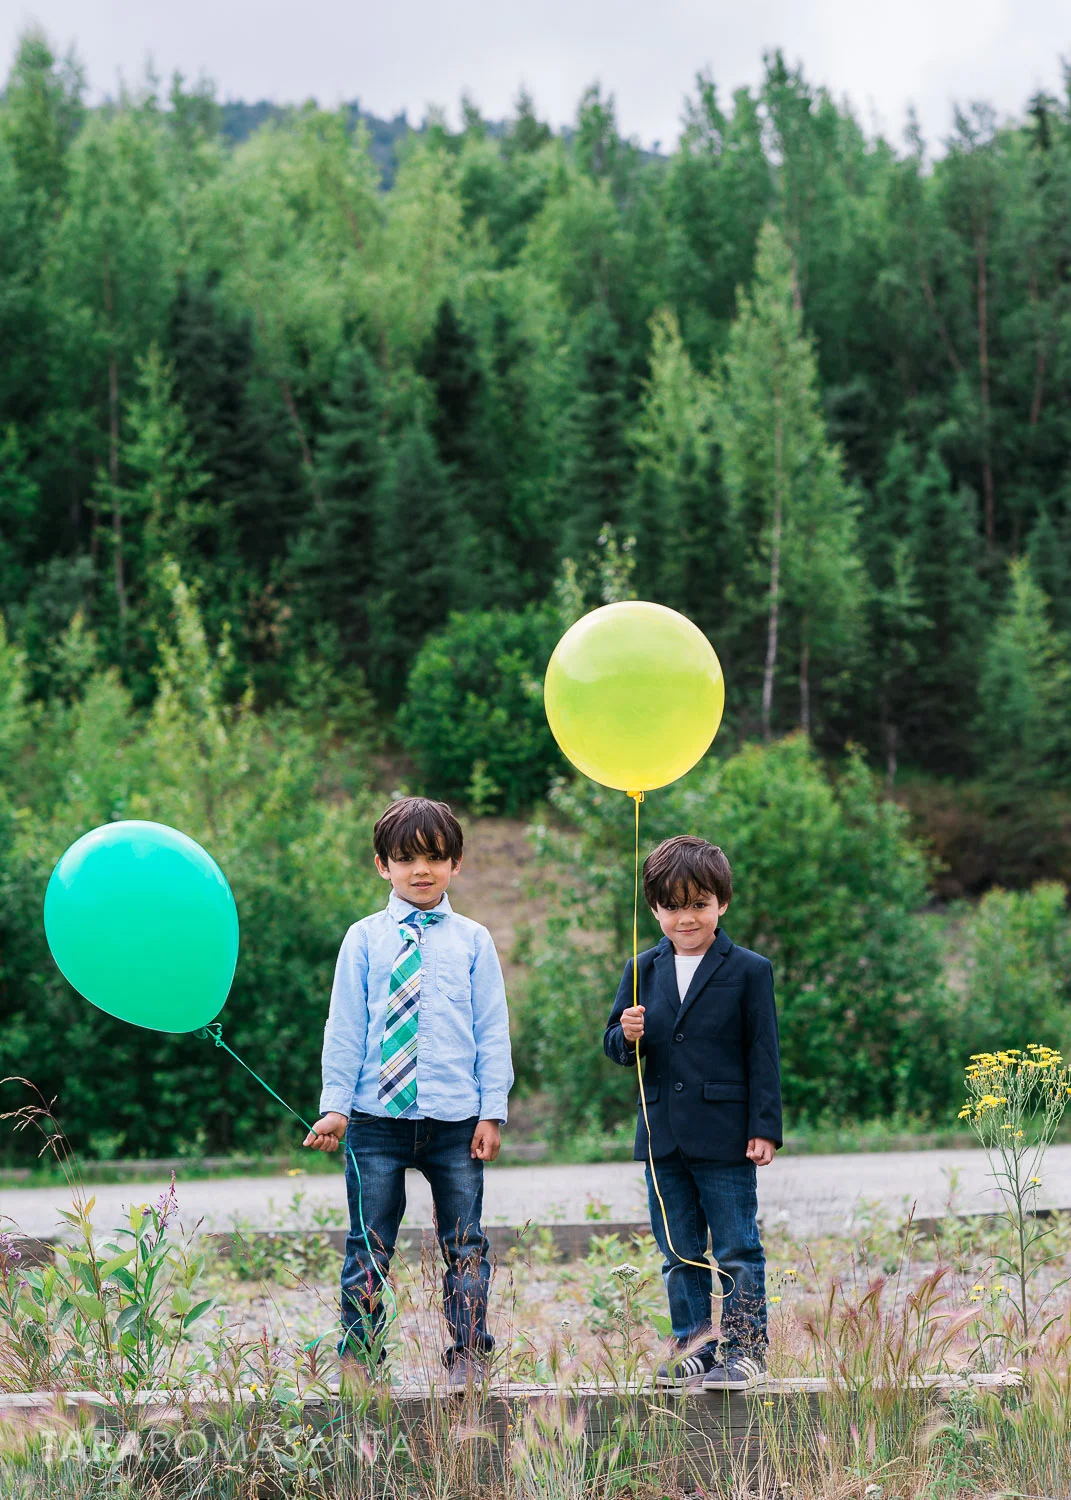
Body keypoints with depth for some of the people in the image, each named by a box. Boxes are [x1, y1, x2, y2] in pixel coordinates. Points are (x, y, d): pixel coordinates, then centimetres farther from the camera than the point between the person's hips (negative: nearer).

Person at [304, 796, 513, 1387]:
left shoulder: (472, 941, 5)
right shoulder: (364, 939, 4)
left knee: (464, 1247, 6)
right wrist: (334, 1106, -2)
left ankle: (468, 1356, 17)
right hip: (376, 1117, 0)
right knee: (367, 1248, 4)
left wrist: (492, 1111, 0)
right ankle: (358, 1358, 13)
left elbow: (491, 1032, 6)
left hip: (456, 1121, 0)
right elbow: (344, 1027, 4)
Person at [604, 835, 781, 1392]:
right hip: (663, 1136, 4)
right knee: (679, 1255, 11)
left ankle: (744, 1350, 9)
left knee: (737, 1251, 1)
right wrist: (627, 1037, -14)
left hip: (725, 1137, -4)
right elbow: (614, 1045, 10)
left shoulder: (750, 971, -3)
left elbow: (762, 1055, -3)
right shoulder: (644, 970, 8)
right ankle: (694, 1347, 19)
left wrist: (764, 1128, -7)